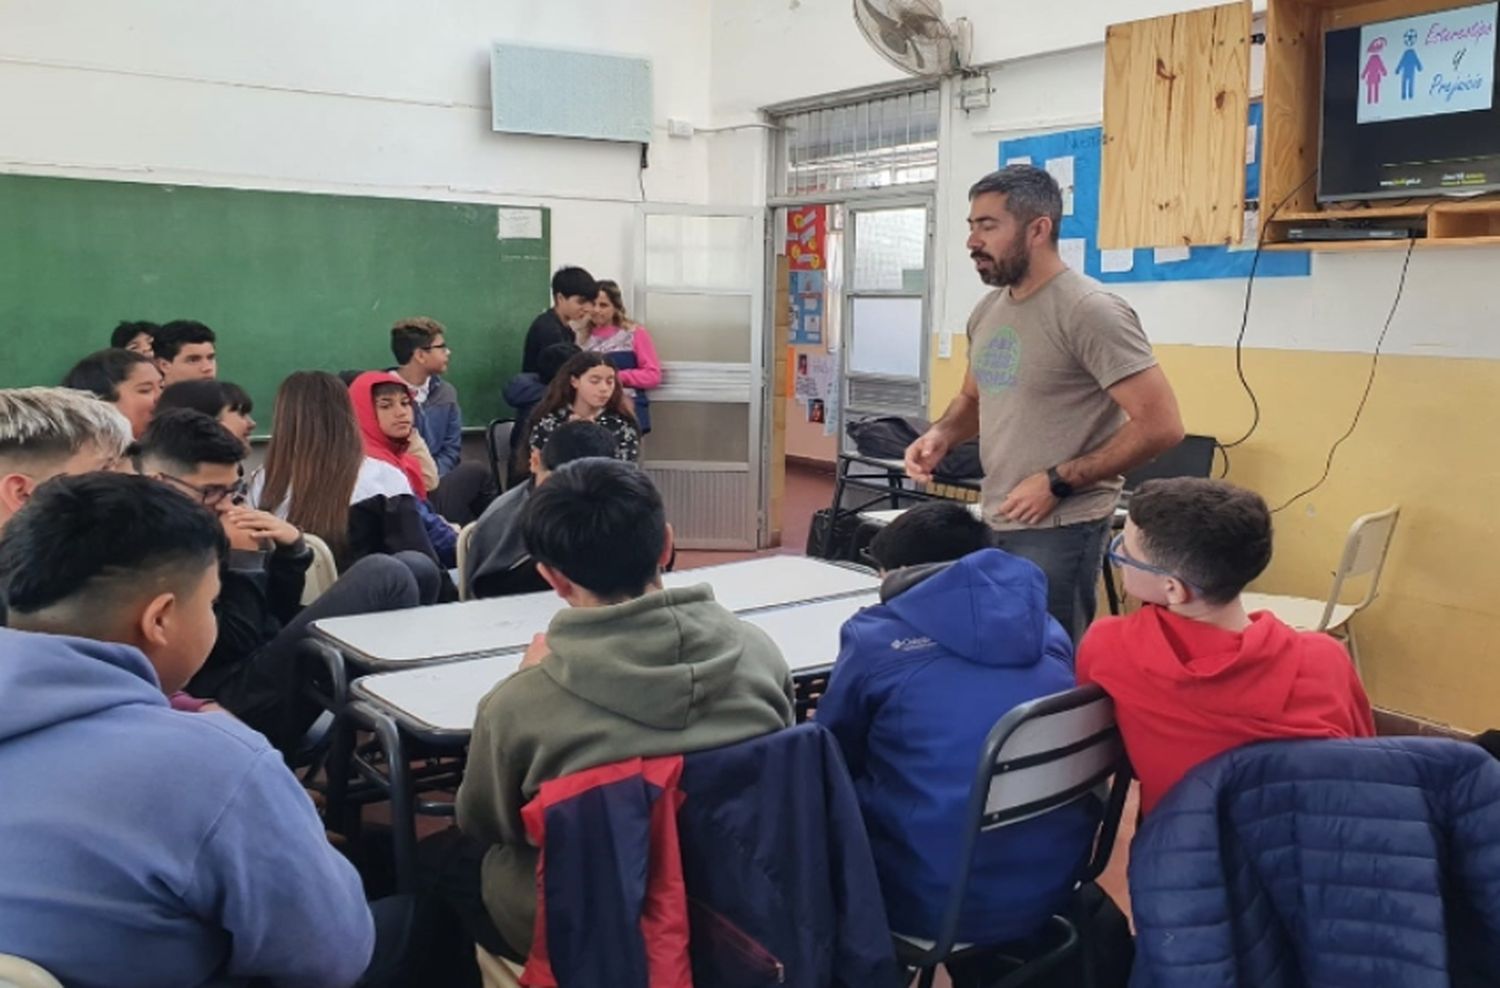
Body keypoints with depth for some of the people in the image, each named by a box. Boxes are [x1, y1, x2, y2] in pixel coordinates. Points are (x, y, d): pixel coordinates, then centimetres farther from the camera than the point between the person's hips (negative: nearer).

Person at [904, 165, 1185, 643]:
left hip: (1059, 528, -8)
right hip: (995, 523, 8)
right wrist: (941, 435, 2)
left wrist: (1057, 482, -20)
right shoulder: (987, 310, 9)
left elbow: (1160, 425, -20)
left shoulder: (1090, 311, -16)